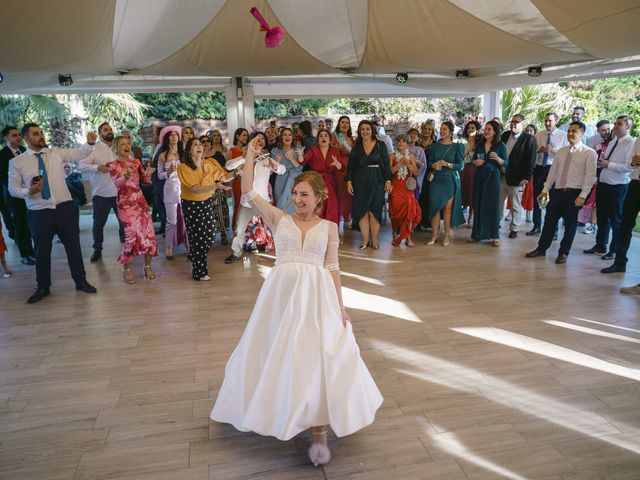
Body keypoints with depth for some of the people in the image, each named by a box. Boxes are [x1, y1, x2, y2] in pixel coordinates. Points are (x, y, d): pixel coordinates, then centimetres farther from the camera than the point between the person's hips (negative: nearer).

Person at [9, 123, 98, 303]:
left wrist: (90, 143, -19)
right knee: (42, 250, 12)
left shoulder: (57, 153, 6)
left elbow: (79, 154, 0)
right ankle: (43, 287, 29)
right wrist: (28, 191, -19)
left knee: (73, 246, 10)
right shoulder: (17, 162, 2)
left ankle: (81, 281, 26)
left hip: (64, 207, 1)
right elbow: (12, 188, 1)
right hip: (38, 212, -1)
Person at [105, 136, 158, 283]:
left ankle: (147, 266, 18)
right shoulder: (112, 164, -5)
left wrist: (148, 174, -21)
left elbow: (146, 180, 3)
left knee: (149, 234, 1)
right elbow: (117, 182, -21)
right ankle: (126, 269, 8)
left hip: (141, 202, 5)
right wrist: (126, 177, -44)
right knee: (132, 237, -11)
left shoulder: (136, 162, 8)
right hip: (126, 205, -5)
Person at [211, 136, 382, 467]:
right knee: (278, 355, 8)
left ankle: (320, 434, 4)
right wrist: (251, 156, -1)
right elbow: (249, 194, -1)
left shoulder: (329, 227, 6)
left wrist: (339, 305, 1)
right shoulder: (279, 219, 6)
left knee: (317, 358, -6)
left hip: (317, 296, -1)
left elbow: (332, 267, 5)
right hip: (281, 293, 1)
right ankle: (277, 413, 35)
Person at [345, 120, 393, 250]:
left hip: (377, 181, -1)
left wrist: (388, 180, -4)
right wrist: (349, 181, -3)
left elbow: (386, 164, 3)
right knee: (362, 210, -2)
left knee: (374, 210, -1)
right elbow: (350, 166, 8)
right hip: (360, 182, 1)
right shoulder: (356, 147, 9)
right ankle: (365, 240, 4)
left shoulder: (380, 145, 5)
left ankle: (374, 240, 7)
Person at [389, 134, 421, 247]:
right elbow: (389, 171, -8)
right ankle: (395, 236, 11)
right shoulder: (392, 156, 3)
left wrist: (408, 164, -10)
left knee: (409, 210, -6)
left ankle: (408, 238, -2)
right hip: (395, 187, -1)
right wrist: (400, 163, -15)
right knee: (396, 211, -2)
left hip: (407, 187, 1)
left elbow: (416, 173, 5)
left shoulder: (411, 155, 8)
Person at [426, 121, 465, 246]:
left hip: (450, 180, -3)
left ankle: (447, 235, 8)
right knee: (434, 206, -1)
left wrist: (447, 164, -17)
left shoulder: (457, 147, 1)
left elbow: (460, 165, -3)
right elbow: (429, 162, 11)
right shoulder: (435, 146, 10)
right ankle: (434, 235, 8)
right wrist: (434, 165, -11)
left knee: (448, 207, -1)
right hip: (436, 179, 3)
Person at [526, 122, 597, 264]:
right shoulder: (561, 151, 11)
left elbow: (590, 176, -10)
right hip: (557, 191, 5)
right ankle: (541, 248, 21)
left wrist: (582, 196, -17)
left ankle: (563, 252, 20)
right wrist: (545, 189, 8)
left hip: (574, 193, -4)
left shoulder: (589, 153, -5)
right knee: (549, 220, 9)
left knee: (570, 224, 7)